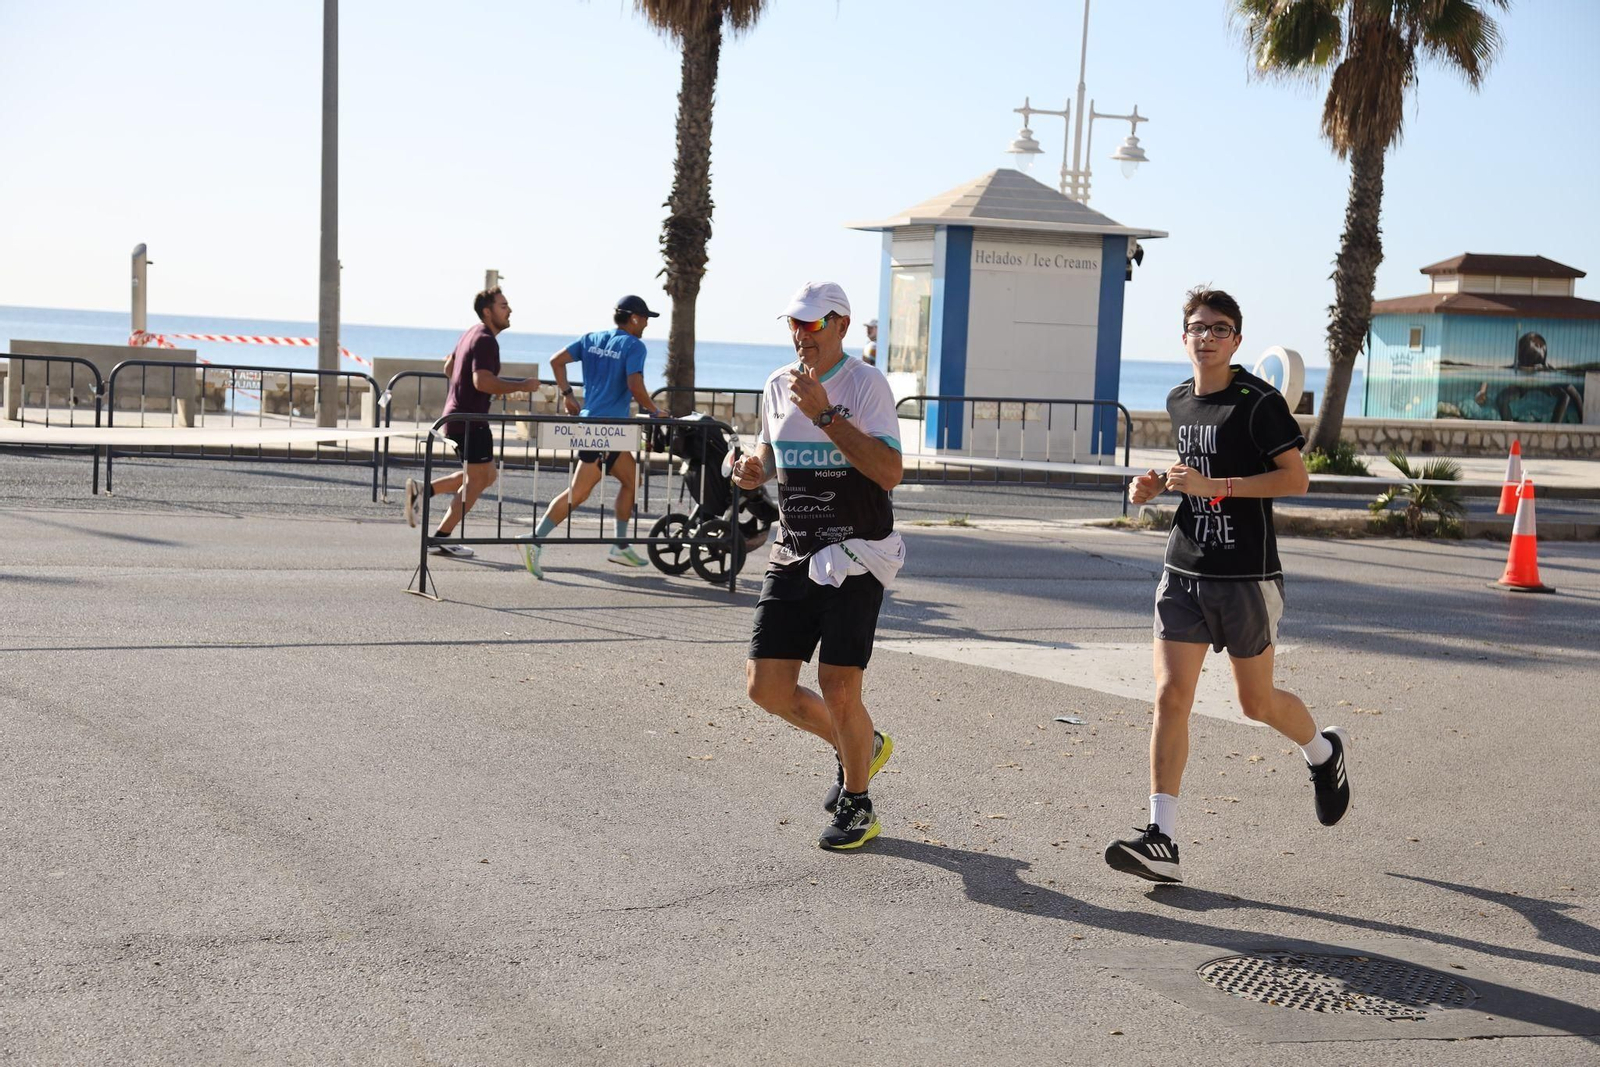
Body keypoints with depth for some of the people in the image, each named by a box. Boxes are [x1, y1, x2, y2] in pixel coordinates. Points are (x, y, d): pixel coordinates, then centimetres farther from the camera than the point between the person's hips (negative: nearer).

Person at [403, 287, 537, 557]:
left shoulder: (472, 334, 15)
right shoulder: (486, 340, -16)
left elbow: (449, 368, 26)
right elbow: (483, 381, -28)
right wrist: (521, 386, -22)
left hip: (457, 414, 10)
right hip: (470, 419, -10)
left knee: (486, 476, 17)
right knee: (477, 480, -2)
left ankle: (423, 489, 10)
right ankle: (441, 539, 1)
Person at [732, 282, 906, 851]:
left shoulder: (865, 382, -10)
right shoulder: (778, 385, 9)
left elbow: (890, 472, -21)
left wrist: (825, 413, -25)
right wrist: (754, 468, 2)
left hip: (855, 558, -6)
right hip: (793, 557, 6)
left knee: (838, 688, -9)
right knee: (766, 686, 1)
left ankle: (856, 804, 17)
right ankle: (859, 744, 29)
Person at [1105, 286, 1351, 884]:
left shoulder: (1258, 402, -10)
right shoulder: (1178, 402, 11)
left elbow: (1296, 477, -15)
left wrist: (1214, 485, -21)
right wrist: (1156, 487, 7)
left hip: (1247, 576, -5)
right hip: (1184, 571, 5)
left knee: (1257, 702, 9)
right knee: (1170, 695, -7)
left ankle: (1326, 752, 43)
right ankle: (1162, 842, -9)